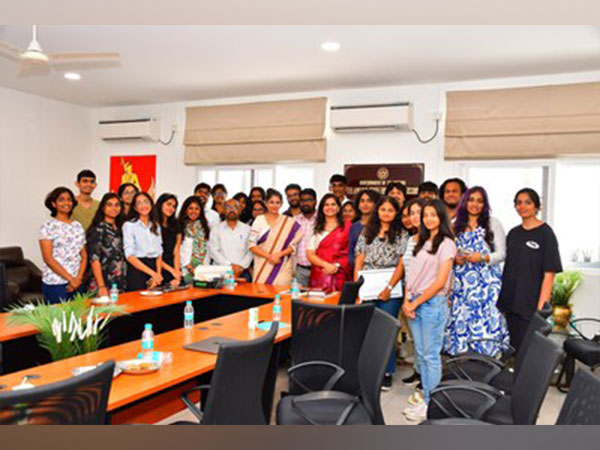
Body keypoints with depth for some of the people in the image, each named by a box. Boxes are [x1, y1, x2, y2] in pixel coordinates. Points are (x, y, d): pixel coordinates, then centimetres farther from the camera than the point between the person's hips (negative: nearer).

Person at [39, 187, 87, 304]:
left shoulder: (78, 226, 11)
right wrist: (70, 279, -12)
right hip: (55, 284, -4)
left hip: (77, 283, 4)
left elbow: (84, 256, 9)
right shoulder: (48, 226, -3)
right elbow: (48, 258, -10)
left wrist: (79, 278, -5)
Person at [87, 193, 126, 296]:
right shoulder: (98, 229, -7)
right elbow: (94, 259, -14)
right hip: (104, 285, -6)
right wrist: (101, 287, -21)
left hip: (120, 286, 6)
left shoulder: (119, 229, 11)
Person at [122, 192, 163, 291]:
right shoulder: (128, 225, -2)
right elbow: (129, 255, -10)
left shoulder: (156, 226, 14)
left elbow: (159, 253, 11)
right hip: (137, 269, -4)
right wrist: (152, 273, -16)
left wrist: (158, 274, -5)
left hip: (155, 266, 4)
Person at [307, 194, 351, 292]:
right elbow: (310, 254, 6)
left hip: (339, 276, -2)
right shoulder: (316, 229, 13)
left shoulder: (347, 226, 7)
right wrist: (326, 265, -9)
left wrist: (337, 265, -10)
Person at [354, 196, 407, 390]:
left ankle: (387, 372, 11)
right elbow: (359, 261, 9)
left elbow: (401, 265, -4)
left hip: (390, 291, -3)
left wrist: (389, 287, -13)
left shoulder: (400, 234, 2)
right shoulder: (367, 232, 12)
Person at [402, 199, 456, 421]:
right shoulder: (422, 243, 15)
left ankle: (431, 404, 8)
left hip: (433, 303, -7)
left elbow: (440, 282, -11)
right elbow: (412, 274, 12)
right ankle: (424, 399, 19)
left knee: (431, 355, -1)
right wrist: (407, 301, -1)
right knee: (421, 354, 11)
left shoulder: (446, 244, -6)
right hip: (415, 303, 7)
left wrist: (416, 302, -10)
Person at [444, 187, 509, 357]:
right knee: (461, 317, -1)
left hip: (486, 281, -3)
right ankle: (462, 353, 7)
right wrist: (455, 259, -3)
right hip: (461, 282, 3)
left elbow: (501, 253, 1)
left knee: (485, 316, -9)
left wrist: (483, 257, -14)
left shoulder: (493, 223, 5)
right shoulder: (456, 225, 13)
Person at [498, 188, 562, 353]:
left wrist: (541, 307, -16)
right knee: (512, 348, 9)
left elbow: (549, 274, -10)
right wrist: (501, 302, 9)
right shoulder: (513, 233, 11)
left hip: (531, 304, -5)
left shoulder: (545, 233, -5)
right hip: (510, 303, 5)